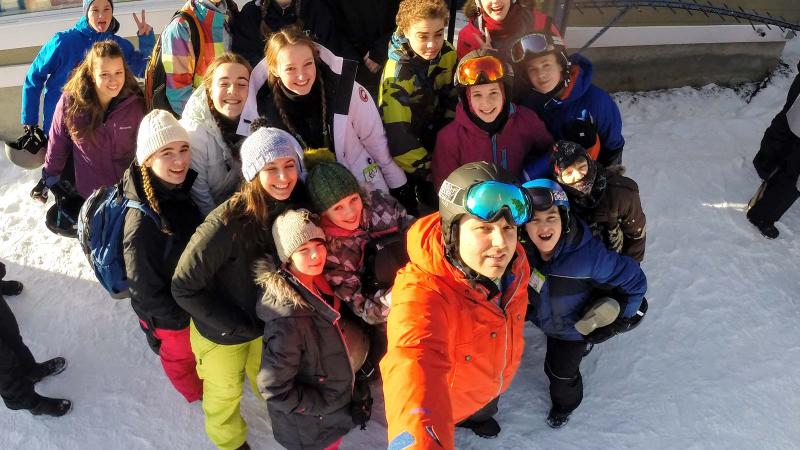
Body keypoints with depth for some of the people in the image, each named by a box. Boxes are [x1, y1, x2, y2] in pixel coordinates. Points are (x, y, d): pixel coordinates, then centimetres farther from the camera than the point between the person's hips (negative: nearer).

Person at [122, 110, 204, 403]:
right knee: (181, 355, 25)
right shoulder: (142, 222, -37)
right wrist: (183, 316, -15)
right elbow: (145, 291, -26)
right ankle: (197, 393, 55)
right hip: (170, 316, -6)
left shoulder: (184, 189, -14)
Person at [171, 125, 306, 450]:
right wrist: (238, 326, -23)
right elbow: (184, 287, -28)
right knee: (225, 392, 24)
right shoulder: (228, 223, -36)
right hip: (220, 331, -4)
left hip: (265, 322, 4)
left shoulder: (294, 209, -18)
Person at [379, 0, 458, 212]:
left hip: (434, 130, 5)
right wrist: (428, 169, -28)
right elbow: (396, 134, -34)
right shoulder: (398, 72, -31)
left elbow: (452, 98, 2)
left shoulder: (448, 54, -15)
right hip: (405, 137, -4)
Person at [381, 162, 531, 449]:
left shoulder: (514, 262, -22)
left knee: (485, 409, 37)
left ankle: (478, 417, 72)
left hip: (495, 382, 6)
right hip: (447, 397, -5)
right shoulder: (422, 292, -46)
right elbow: (415, 361, -66)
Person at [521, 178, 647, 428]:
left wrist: (620, 321, -17)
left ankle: (564, 405, 51)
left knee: (562, 373, 19)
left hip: (572, 328, -1)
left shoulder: (588, 255, -40)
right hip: (542, 320, 2)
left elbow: (634, 280, -24)